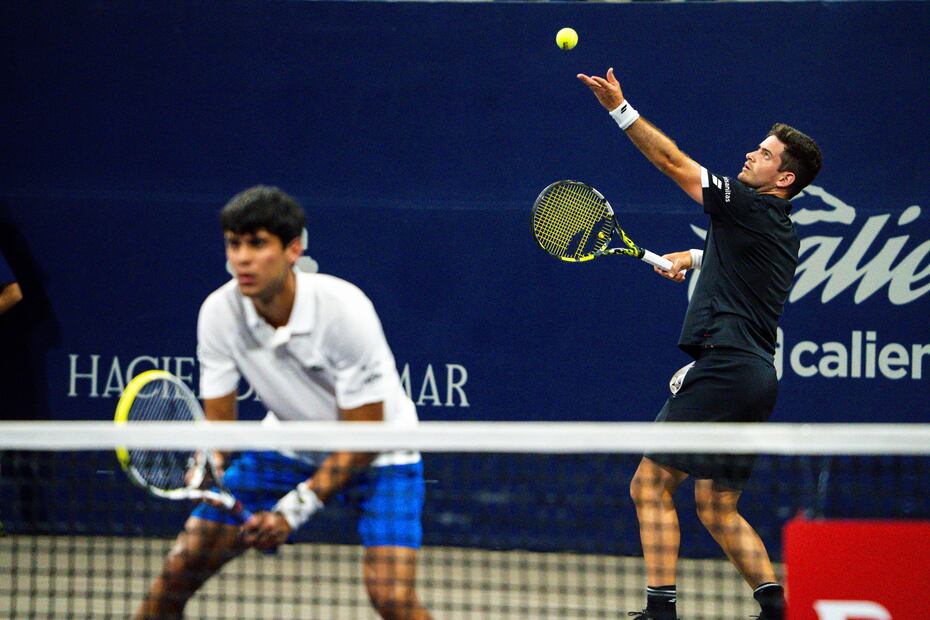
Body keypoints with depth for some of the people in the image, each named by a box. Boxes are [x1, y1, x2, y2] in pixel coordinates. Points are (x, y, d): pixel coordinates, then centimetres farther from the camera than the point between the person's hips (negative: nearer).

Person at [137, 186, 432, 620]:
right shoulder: (219, 312, -17)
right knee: (180, 567, -6)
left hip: (377, 454, -4)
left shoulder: (344, 310, -29)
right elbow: (218, 419, -9)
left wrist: (293, 510, -28)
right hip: (289, 446, 4)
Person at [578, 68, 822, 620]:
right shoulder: (783, 232, 17)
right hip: (758, 377, 10)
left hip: (724, 368, -10)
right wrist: (695, 257, 30)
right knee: (718, 508, 13)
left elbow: (675, 163, -9)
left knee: (651, 485, -5)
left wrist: (621, 109, -7)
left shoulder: (749, 208, -9)